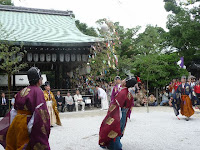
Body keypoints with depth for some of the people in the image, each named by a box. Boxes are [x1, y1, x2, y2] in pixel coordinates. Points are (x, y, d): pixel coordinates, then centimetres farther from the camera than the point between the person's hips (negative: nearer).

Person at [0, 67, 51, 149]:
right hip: (27, 125, -7)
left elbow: (15, 110, 14)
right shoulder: (37, 91, -14)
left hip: (16, 122, 7)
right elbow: (41, 113, -21)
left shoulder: (22, 92, 9)